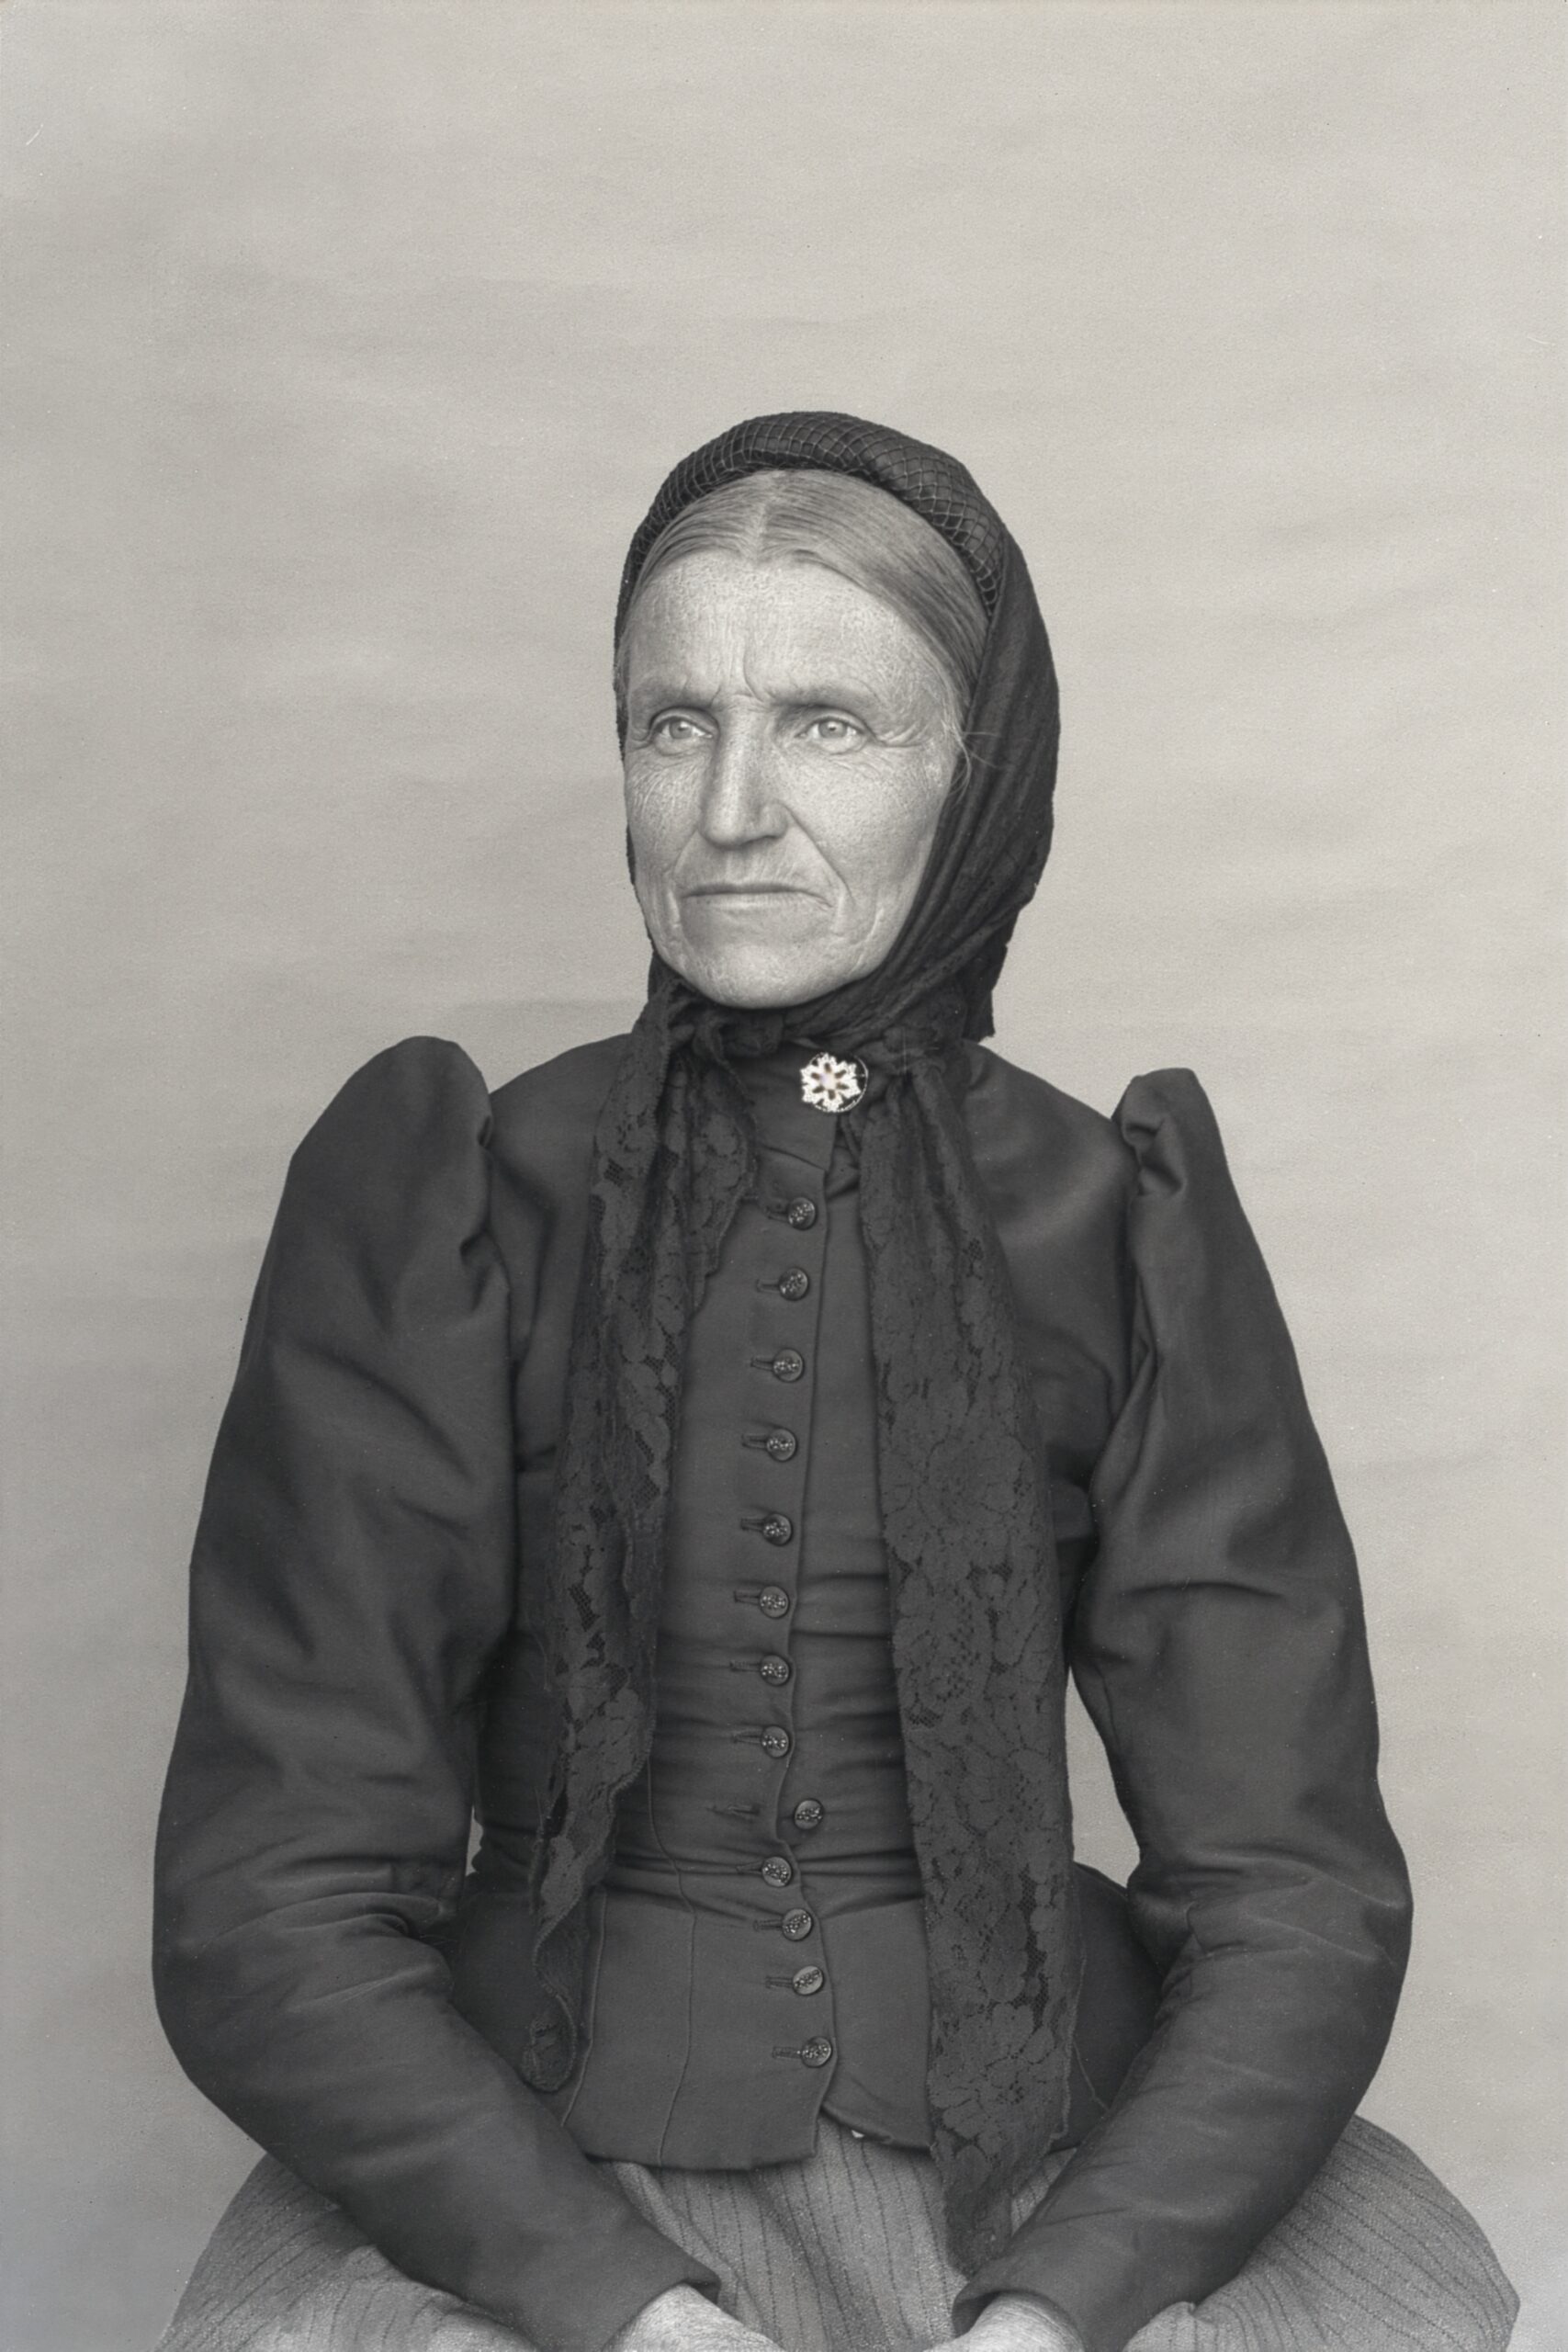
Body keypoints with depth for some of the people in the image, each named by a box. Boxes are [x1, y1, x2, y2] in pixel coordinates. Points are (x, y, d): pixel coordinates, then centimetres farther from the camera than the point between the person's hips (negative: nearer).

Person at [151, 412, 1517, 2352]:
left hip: (1058, 2159, 1)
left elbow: (1296, 1891, -2)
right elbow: (270, 1913, -6)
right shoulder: (434, 1205, -2)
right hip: (541, 2158, -1)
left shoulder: (1120, 1229, 1)